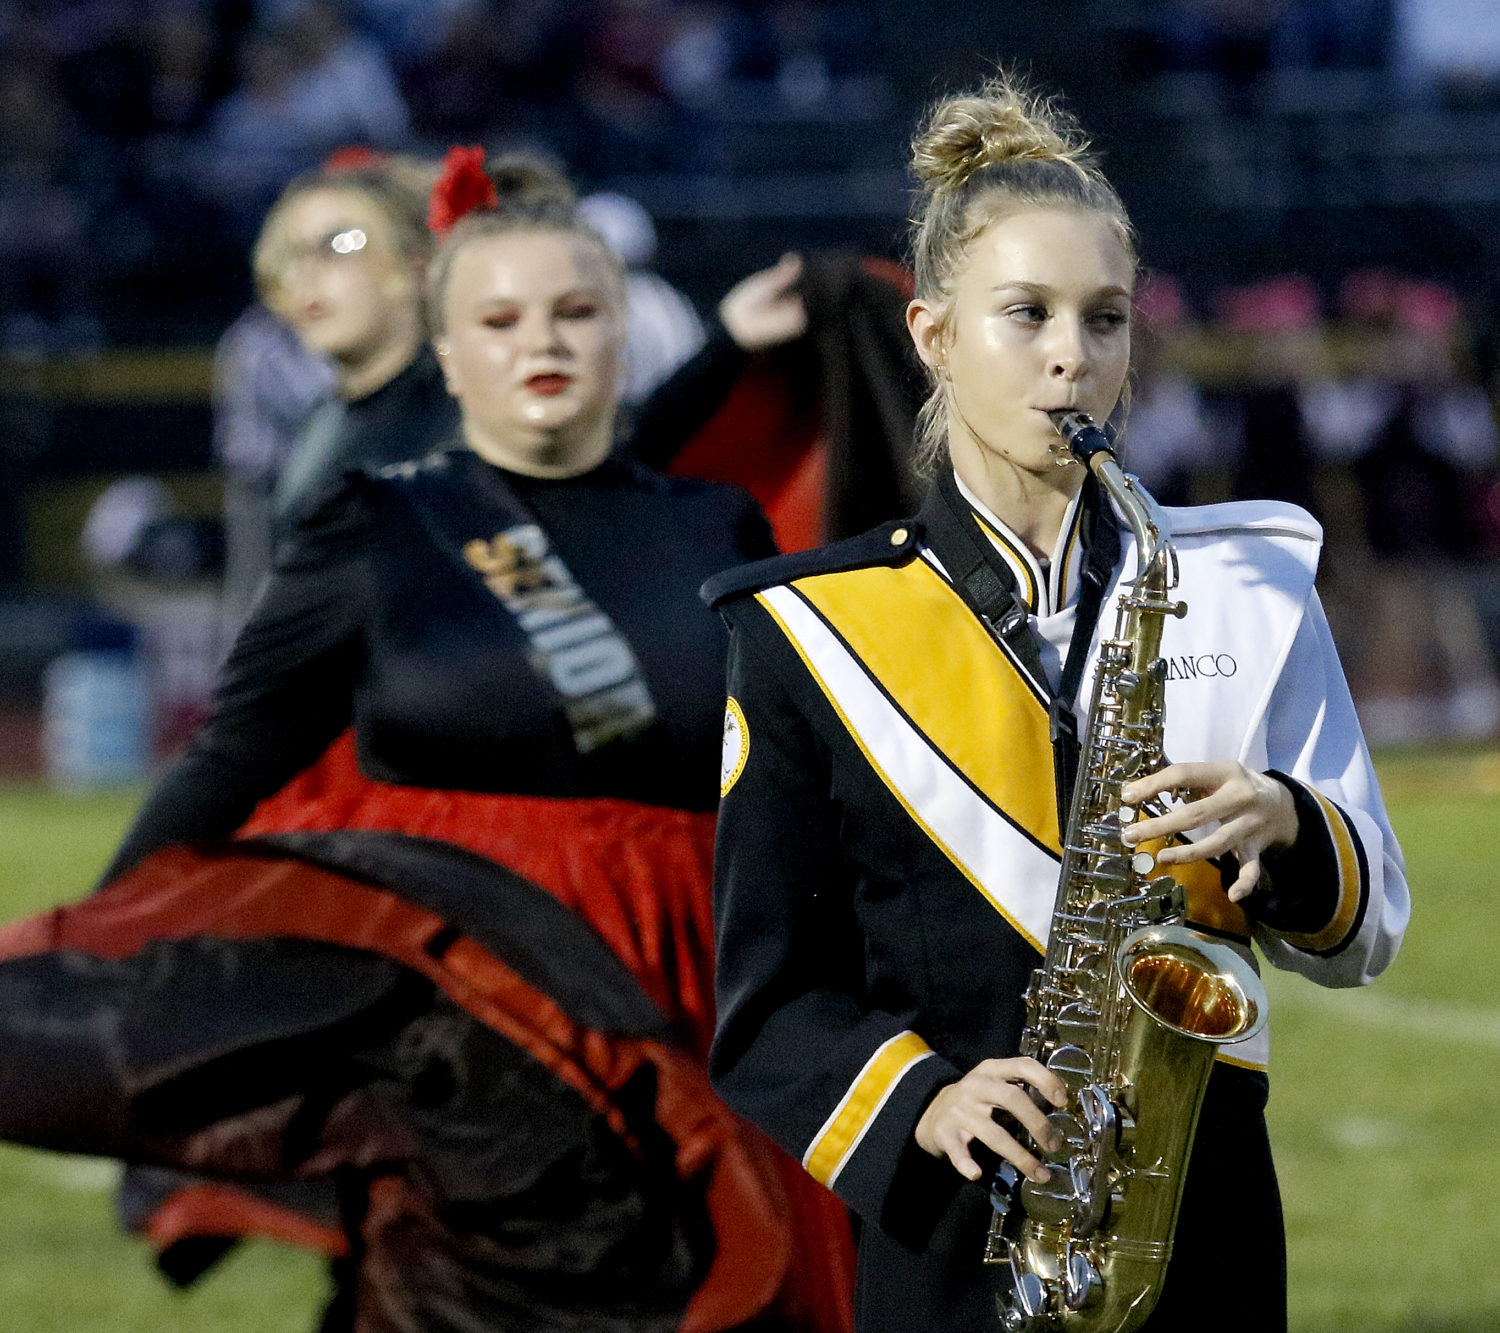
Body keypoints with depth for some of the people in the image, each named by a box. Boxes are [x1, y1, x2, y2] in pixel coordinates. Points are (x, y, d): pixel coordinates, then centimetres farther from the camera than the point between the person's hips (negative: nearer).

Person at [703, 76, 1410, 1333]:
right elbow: (769, 1007, 0)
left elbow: (1364, 934, 8)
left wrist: (1284, 831, -12)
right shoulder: (814, 623, 1)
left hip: (1203, 1227, 2)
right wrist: (926, 1104, -18)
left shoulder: (1244, 589, 7)